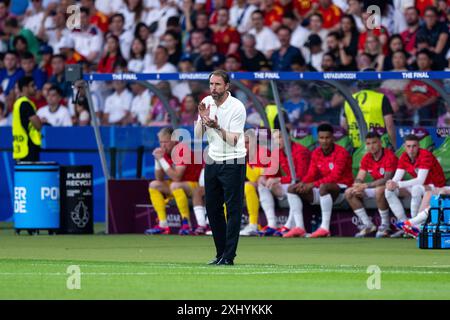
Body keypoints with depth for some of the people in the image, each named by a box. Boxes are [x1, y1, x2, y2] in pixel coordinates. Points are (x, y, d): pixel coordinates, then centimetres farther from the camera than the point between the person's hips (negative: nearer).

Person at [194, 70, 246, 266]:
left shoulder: (237, 107, -13)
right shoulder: (206, 102, 3)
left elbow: (233, 140, -17)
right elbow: (198, 136, 3)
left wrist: (217, 127, -30)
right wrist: (203, 119, -13)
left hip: (233, 163, -6)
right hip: (212, 162, 6)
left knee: (233, 209, -7)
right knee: (212, 208, 6)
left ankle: (229, 256, -8)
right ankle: (220, 253, 15)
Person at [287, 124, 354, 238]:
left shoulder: (341, 153, -14)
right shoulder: (316, 153, 7)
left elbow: (335, 177, -23)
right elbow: (311, 175, 4)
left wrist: (313, 184, -31)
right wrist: (303, 183, -21)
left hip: (342, 189, -7)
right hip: (324, 190, 7)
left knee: (323, 187, -41)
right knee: (292, 189, -6)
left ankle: (325, 228, -43)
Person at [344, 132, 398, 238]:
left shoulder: (389, 156, -20)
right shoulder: (367, 158, 1)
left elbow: (387, 179, -27)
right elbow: (359, 179, 0)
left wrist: (366, 185, -32)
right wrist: (357, 186, -26)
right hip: (376, 186, 8)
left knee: (379, 190, -41)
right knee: (349, 193, -5)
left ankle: (385, 226, -23)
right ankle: (368, 225, -4)